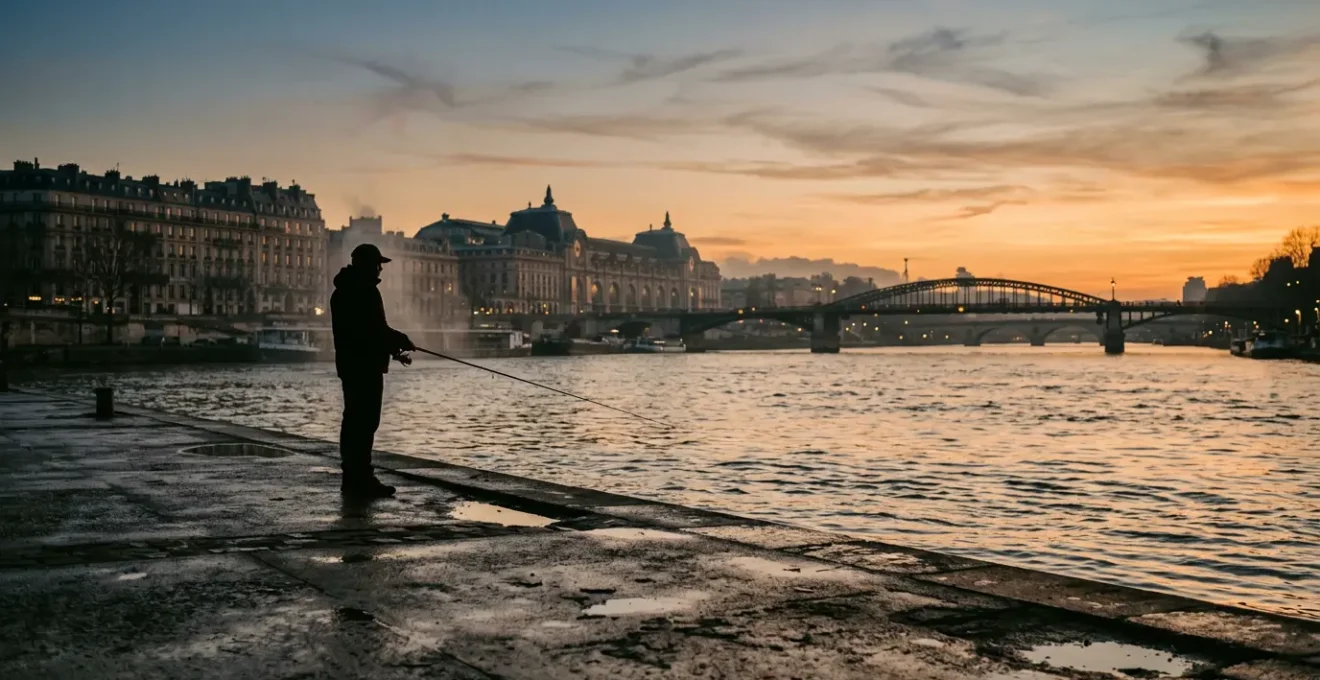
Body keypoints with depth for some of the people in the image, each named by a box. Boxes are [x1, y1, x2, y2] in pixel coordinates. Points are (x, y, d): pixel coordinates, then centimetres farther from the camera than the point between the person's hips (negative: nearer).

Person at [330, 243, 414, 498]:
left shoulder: (344, 291, 18)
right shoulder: (365, 291, -15)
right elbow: (376, 329, -21)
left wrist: (394, 347, 16)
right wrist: (401, 342, -7)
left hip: (350, 364, 11)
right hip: (366, 365, -11)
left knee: (354, 419, 13)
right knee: (366, 420, -10)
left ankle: (352, 477, 18)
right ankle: (361, 478, -11)